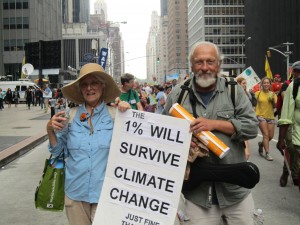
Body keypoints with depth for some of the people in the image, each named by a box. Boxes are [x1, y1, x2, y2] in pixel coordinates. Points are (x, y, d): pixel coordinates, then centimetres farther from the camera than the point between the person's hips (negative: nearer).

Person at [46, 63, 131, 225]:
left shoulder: (115, 114, -5)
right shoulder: (70, 115, 1)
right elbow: (59, 151, 8)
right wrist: (50, 130, -9)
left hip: (105, 192, -2)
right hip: (75, 191, 2)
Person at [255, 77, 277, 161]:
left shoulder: (273, 94, 5)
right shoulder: (258, 93, -2)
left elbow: (275, 106, 2)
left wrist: (273, 99, -14)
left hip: (270, 116, 4)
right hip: (261, 116, -4)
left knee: (271, 136, 6)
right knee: (266, 134, -11)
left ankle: (261, 144, 36)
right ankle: (267, 153, -6)